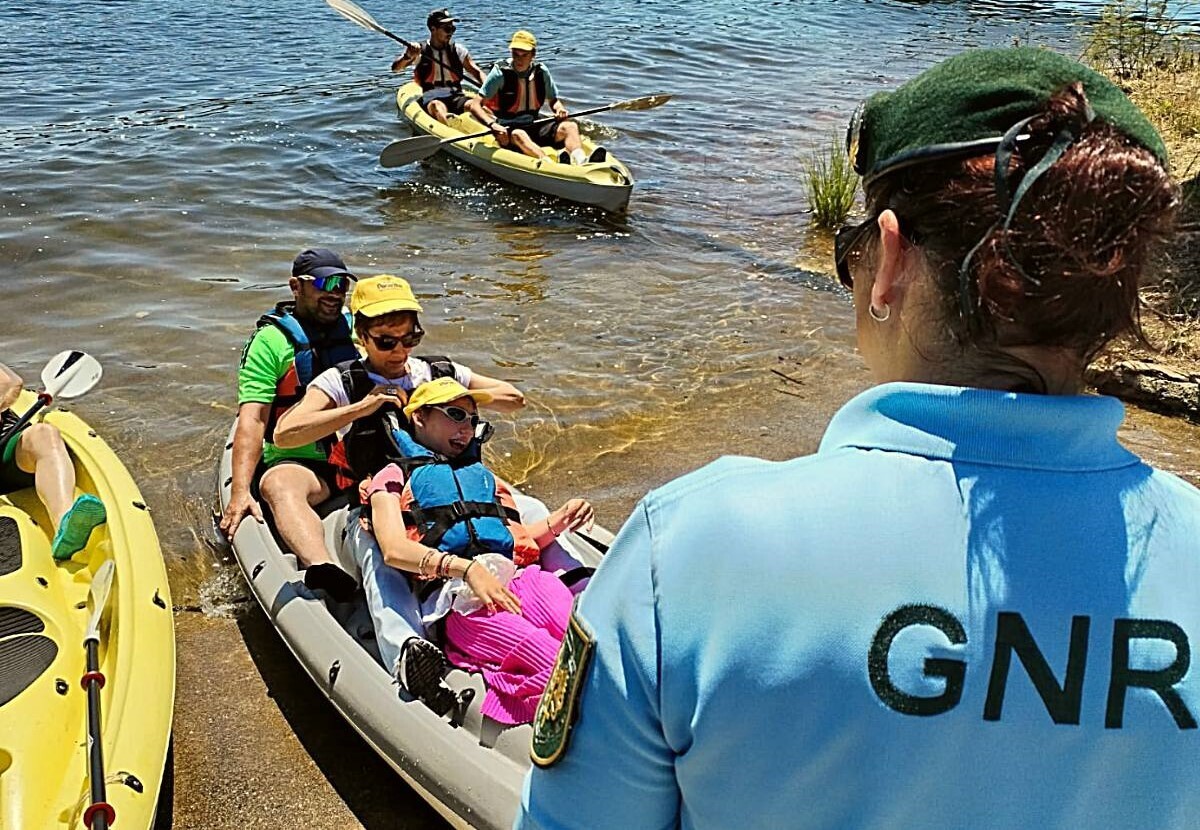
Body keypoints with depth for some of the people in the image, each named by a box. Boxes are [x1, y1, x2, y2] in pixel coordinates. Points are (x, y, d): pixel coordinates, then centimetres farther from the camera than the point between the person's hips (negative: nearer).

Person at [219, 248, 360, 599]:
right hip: (297, 462, -3)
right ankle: (320, 568, -63)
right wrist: (240, 490, -19)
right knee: (278, 485, -37)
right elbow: (252, 419, -6)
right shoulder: (271, 341, 5)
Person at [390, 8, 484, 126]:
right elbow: (395, 68, -5)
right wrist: (408, 57, -27)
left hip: (456, 97, 2)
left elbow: (476, 71, 5)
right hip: (431, 99, -2)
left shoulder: (457, 49, 11)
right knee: (438, 106, -37)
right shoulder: (420, 50, 3)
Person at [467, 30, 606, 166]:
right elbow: (475, 106, -11)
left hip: (533, 127, 5)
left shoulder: (541, 72, 5)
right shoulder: (501, 73, -8)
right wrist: (493, 125, -29)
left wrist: (559, 109, -6)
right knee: (518, 135, -38)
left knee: (569, 126, -19)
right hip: (506, 130, -5)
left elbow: (553, 100, 19)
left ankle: (581, 162, -51)